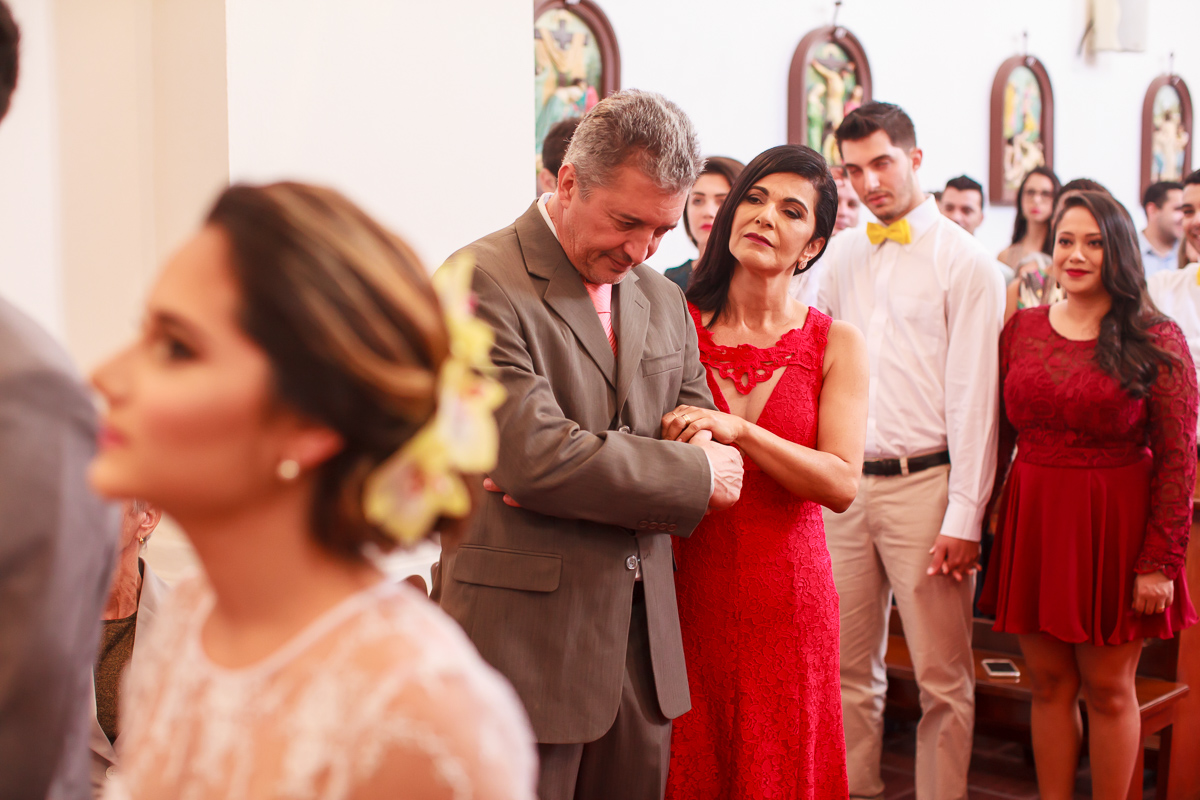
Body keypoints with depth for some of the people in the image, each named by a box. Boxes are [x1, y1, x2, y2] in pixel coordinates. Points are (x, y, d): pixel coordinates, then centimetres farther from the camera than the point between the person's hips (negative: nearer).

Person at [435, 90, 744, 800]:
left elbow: (699, 429, 12)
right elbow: (535, 455, -20)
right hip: (527, 630, -6)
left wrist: (590, 487, -8)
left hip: (644, 634, 7)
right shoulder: (483, 282, -12)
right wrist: (693, 475, -10)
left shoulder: (662, 298, 13)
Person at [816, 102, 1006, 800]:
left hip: (924, 483, -5)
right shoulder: (842, 255, 12)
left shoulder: (965, 262, -3)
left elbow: (973, 398, -8)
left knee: (943, 677, 2)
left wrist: (964, 518, -11)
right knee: (850, 667, 12)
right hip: (846, 482, 5)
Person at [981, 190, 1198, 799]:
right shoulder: (1022, 330, 6)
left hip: (1114, 527, -3)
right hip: (1032, 521, 3)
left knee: (1108, 687, 6)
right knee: (1049, 684, 10)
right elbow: (998, 435, 9)